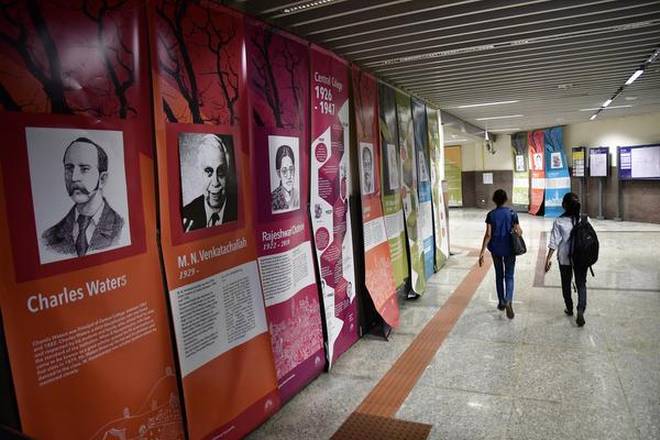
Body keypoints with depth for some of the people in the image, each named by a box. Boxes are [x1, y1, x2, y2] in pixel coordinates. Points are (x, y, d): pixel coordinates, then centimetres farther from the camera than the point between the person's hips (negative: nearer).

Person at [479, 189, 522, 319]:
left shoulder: (491, 215, -8)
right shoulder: (512, 213, -7)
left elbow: (488, 235, -12)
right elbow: (518, 231, -8)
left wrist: (482, 252, -10)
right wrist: (519, 230, 16)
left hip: (496, 249, 1)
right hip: (509, 249, -1)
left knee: (499, 275, 16)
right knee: (509, 276, 5)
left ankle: (501, 302, 25)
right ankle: (508, 301, -17)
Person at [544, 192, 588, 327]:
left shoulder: (559, 221, -13)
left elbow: (554, 242, -13)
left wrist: (548, 258, -6)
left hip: (564, 258, -1)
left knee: (566, 284, 17)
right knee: (581, 284, 7)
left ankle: (569, 308, 31)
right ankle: (580, 310, -9)